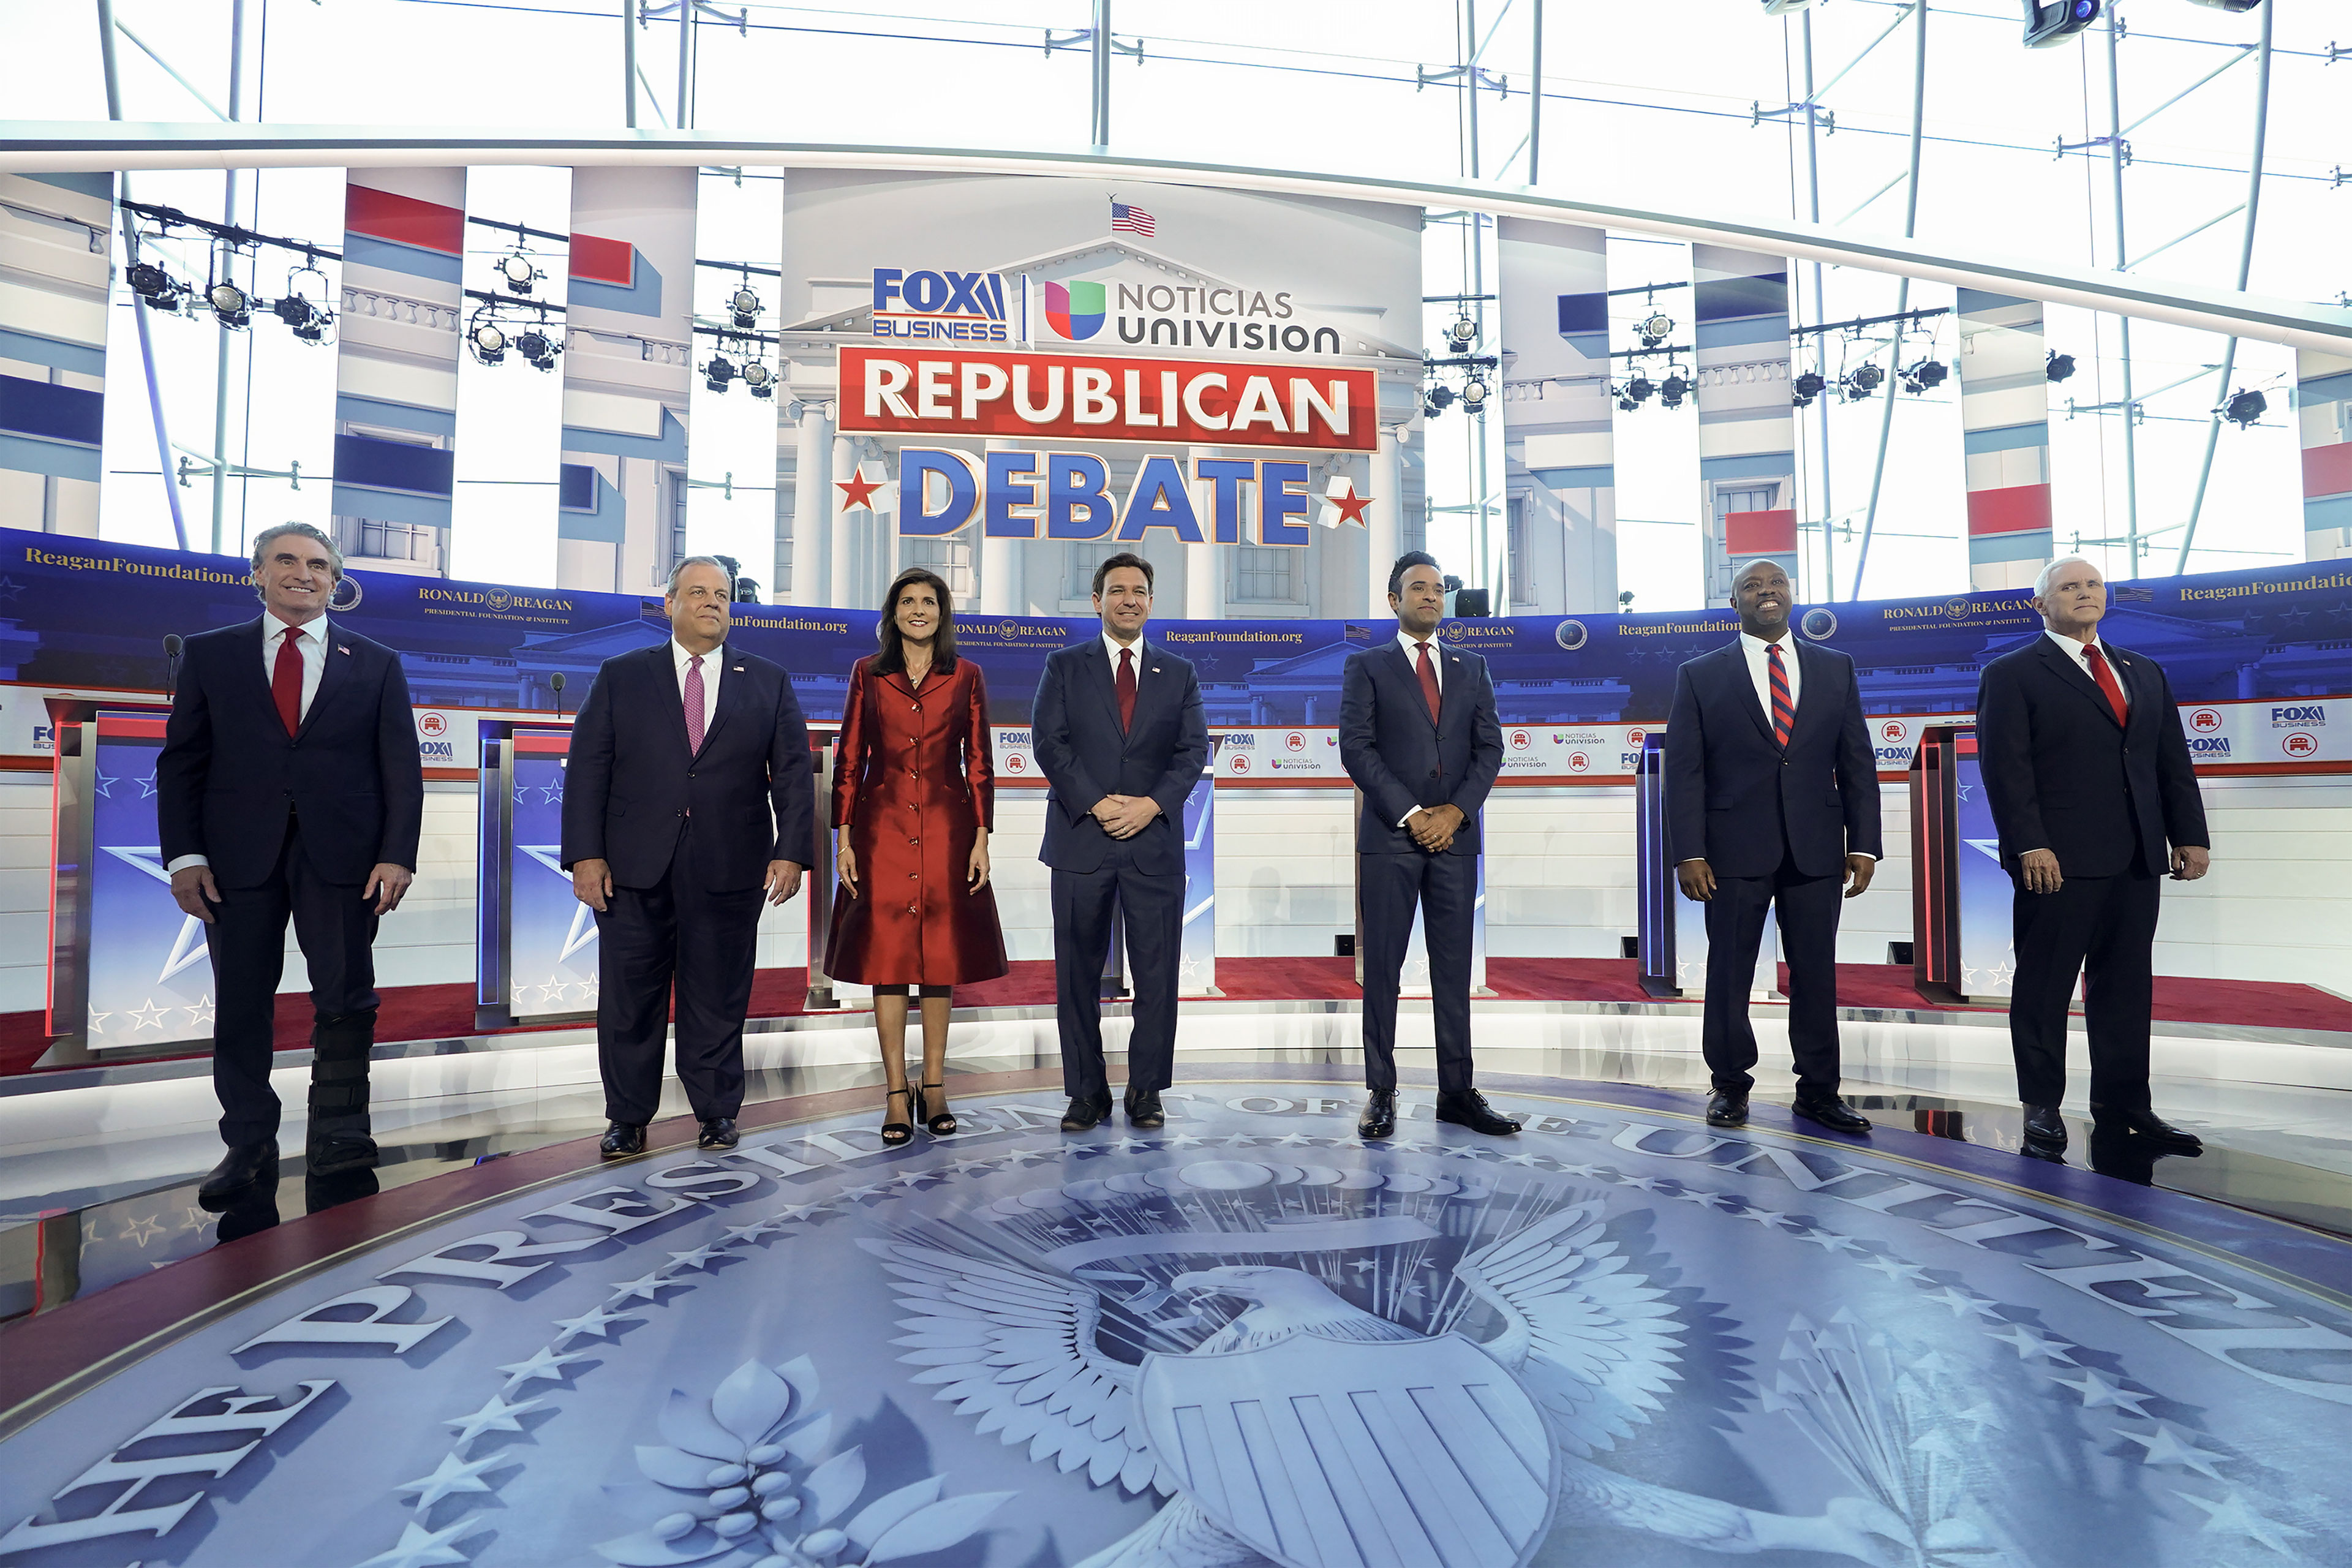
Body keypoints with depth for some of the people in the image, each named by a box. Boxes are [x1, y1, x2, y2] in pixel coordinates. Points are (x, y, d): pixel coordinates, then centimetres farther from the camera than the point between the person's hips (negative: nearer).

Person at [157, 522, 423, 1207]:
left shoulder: (376, 663, 9)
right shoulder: (210, 655, 11)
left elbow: (401, 767, 4)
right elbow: (181, 761, 8)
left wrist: (397, 855, -7)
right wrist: (185, 854, -4)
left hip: (342, 854, -1)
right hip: (238, 855, 1)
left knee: (347, 997, 1)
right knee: (242, 1002, 5)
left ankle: (338, 1136, 12)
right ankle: (249, 1148, 15)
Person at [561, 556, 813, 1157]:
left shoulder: (769, 682, 9)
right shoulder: (621, 676, 9)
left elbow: (793, 773, 3)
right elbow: (587, 768, 4)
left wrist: (791, 852, -7)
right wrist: (585, 854, -6)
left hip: (730, 871, 0)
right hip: (634, 868, 1)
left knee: (719, 998, 8)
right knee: (630, 998, 7)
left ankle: (717, 1113, 23)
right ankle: (628, 1118, 23)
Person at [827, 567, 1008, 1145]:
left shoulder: (965, 676, 5)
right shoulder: (868, 673, 6)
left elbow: (979, 761, 4)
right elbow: (849, 760, 5)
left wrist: (982, 838, -2)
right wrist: (843, 837, -1)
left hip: (947, 830, 0)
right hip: (883, 829, 0)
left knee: (942, 954, 4)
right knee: (886, 955, 0)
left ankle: (935, 1087, 15)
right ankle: (897, 1094, 8)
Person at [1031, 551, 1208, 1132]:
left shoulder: (1179, 674, 12)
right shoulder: (1064, 666, 8)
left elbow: (1193, 750, 4)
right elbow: (1049, 741, -2)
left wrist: (1151, 805, -11)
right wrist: (1097, 803, -12)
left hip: (1155, 843, 1)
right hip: (1082, 840, -1)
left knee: (1156, 974, 3)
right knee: (1078, 972, 4)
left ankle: (1146, 1091, 16)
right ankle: (1087, 1091, 17)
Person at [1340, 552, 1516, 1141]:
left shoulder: (1471, 668, 15)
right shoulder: (1367, 667, 6)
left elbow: (1490, 747, 8)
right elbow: (1356, 749, -4)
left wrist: (1455, 811, -7)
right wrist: (1410, 815, -12)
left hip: (1455, 835, 3)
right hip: (1389, 836, -3)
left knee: (1454, 969, 6)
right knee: (1382, 967, 0)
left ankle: (1457, 1093, 14)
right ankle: (1381, 1094, 7)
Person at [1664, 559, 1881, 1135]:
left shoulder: (1835, 668, 11)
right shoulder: (1700, 675, 3)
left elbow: (1858, 763, 9)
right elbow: (1683, 770, -2)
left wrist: (1864, 843, 1)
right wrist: (1688, 853, -9)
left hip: (1817, 848, 2)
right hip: (1735, 849, -2)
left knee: (1816, 973, 8)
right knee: (1728, 971, 5)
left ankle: (1818, 1089, 21)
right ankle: (1731, 1085, 19)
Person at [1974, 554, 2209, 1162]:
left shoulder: (2144, 673, 19)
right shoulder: (2011, 674, 0)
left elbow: (2173, 762, 17)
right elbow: (2005, 768, -9)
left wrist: (2190, 835, 7)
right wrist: (2029, 846, -17)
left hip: (2136, 861, 6)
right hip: (2058, 862, -6)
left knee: (2127, 987, 10)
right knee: (2044, 988, 0)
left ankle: (2122, 1105, 20)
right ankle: (2043, 1110, 9)